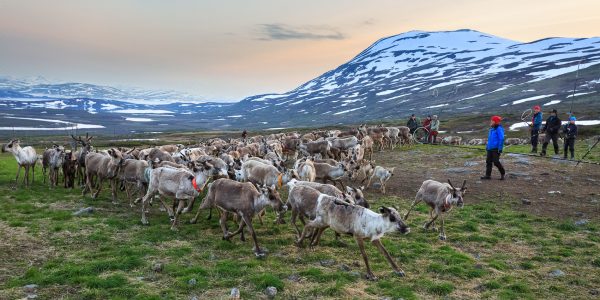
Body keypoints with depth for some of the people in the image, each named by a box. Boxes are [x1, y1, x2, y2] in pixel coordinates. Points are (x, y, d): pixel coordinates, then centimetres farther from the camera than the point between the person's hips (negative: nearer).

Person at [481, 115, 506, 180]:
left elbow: (501, 139, -17)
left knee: (496, 162, -6)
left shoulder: (499, 129, -13)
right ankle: (488, 175, 8)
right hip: (490, 148, 9)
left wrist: (500, 149, -19)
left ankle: (502, 173, 14)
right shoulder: (491, 129, 14)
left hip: (496, 149, -9)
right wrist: (487, 146, 21)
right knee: (488, 161, 5)